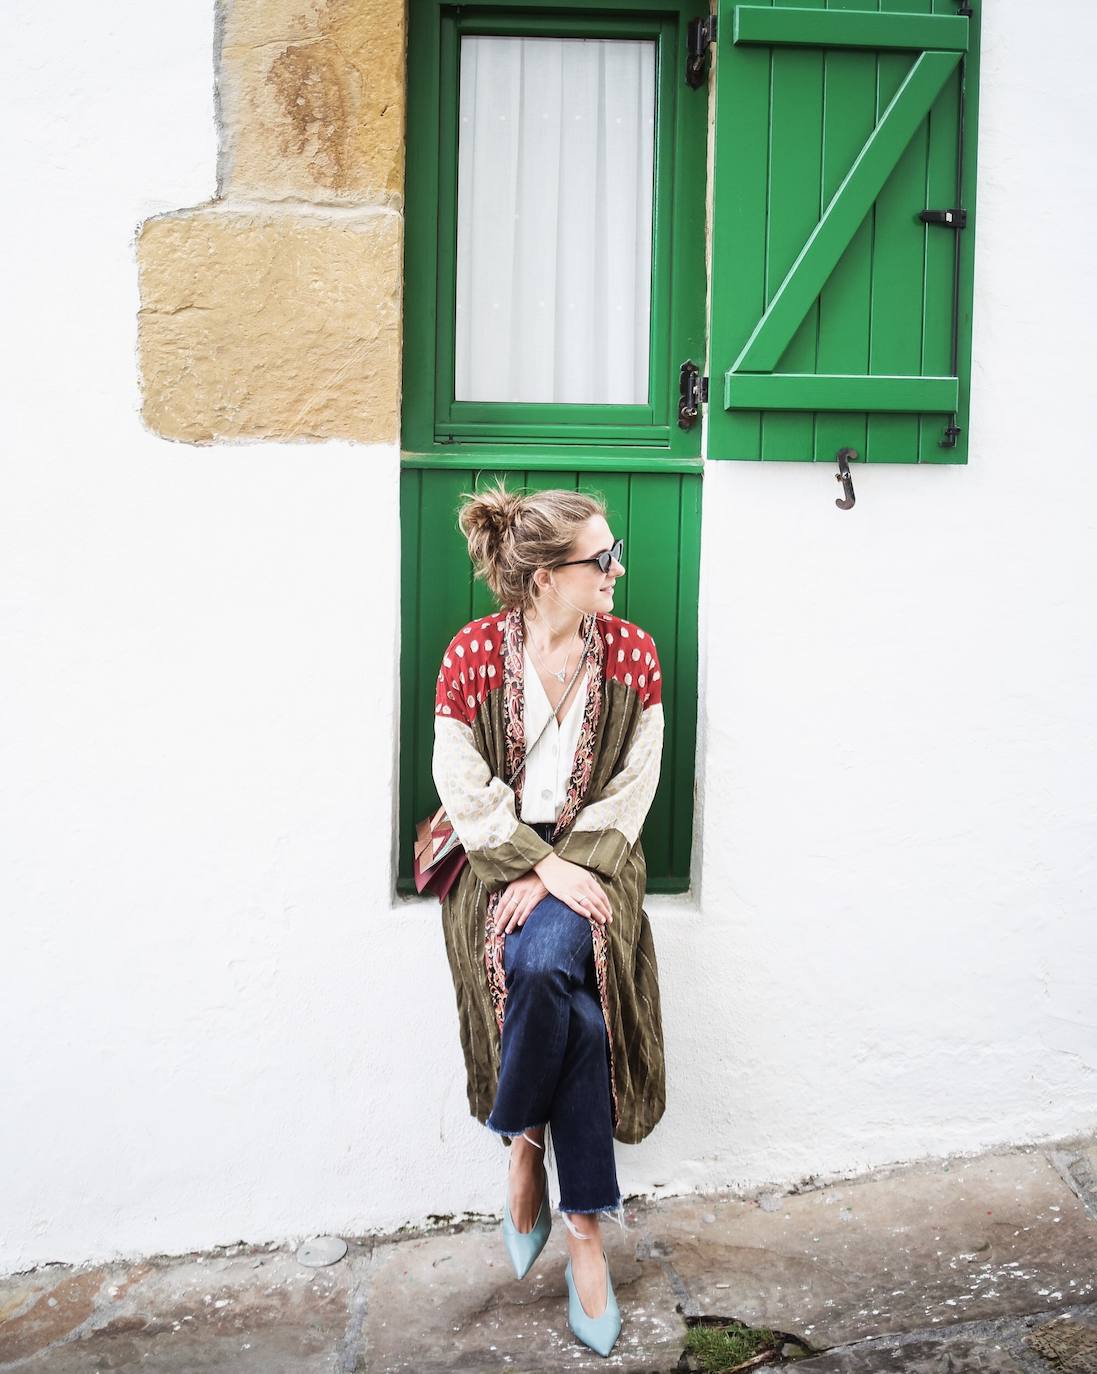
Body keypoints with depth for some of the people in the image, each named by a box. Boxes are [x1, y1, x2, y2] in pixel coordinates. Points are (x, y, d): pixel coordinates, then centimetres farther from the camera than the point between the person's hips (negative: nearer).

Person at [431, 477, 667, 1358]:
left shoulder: (632, 652, -1)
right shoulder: (474, 654, -8)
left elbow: (632, 789, -1)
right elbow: (469, 796, -6)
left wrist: (566, 868, -13)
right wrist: (541, 868, -16)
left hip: (591, 858, 1)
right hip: (497, 860, -1)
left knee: (551, 963, -30)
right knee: (562, 979, -28)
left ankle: (526, 1144, -6)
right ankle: (586, 1227, -10)